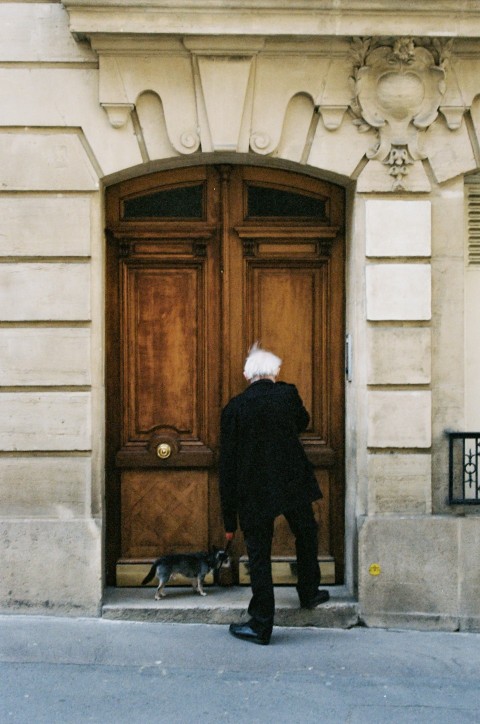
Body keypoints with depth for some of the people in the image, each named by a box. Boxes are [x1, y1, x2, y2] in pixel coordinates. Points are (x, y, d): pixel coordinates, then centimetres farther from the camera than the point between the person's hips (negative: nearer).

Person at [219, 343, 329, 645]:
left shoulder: (234, 408, -5)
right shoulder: (287, 394, -5)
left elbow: (227, 465, -3)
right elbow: (303, 422, 19)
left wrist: (229, 518, 2)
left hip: (253, 492, -1)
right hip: (294, 483, 1)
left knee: (259, 555, 5)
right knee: (306, 535, 26)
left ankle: (261, 625, 10)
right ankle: (309, 592, 41)